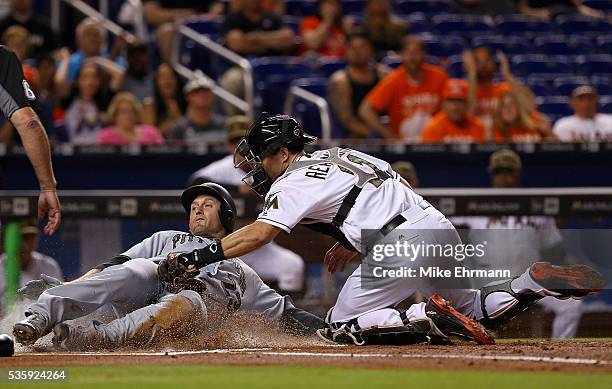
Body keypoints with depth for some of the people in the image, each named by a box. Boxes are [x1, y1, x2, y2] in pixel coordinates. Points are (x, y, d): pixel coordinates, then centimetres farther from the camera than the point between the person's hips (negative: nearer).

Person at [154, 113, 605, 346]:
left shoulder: (295, 180, -1)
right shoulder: (340, 155, 25)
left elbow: (261, 232, -15)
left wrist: (200, 256, -20)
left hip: (402, 244, -9)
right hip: (441, 228, 9)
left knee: (342, 327, 0)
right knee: (473, 312, 27)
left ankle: (427, 317, -21)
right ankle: (533, 283, 1)